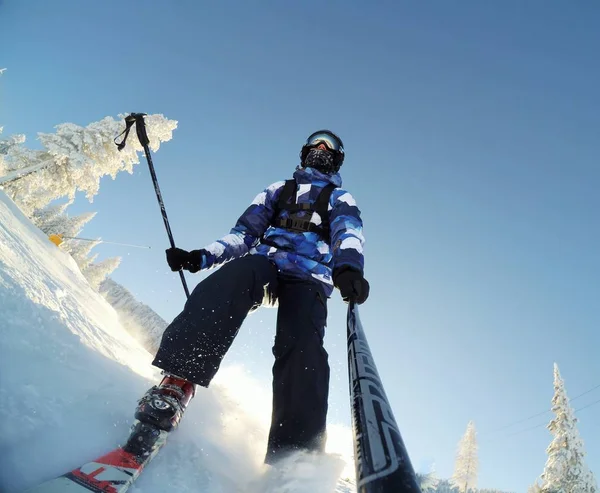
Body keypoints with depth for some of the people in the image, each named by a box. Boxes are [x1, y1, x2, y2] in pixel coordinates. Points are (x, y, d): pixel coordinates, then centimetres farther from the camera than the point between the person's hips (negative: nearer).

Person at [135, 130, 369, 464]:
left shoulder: (341, 199, 25)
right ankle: (175, 386, -43)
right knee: (226, 284, -34)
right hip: (264, 261, 2)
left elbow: (348, 233, 1)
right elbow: (245, 233, 22)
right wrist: (202, 256, 4)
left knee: (302, 349, -28)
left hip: (310, 277, -1)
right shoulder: (278, 190, 32)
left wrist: (347, 267, -25)